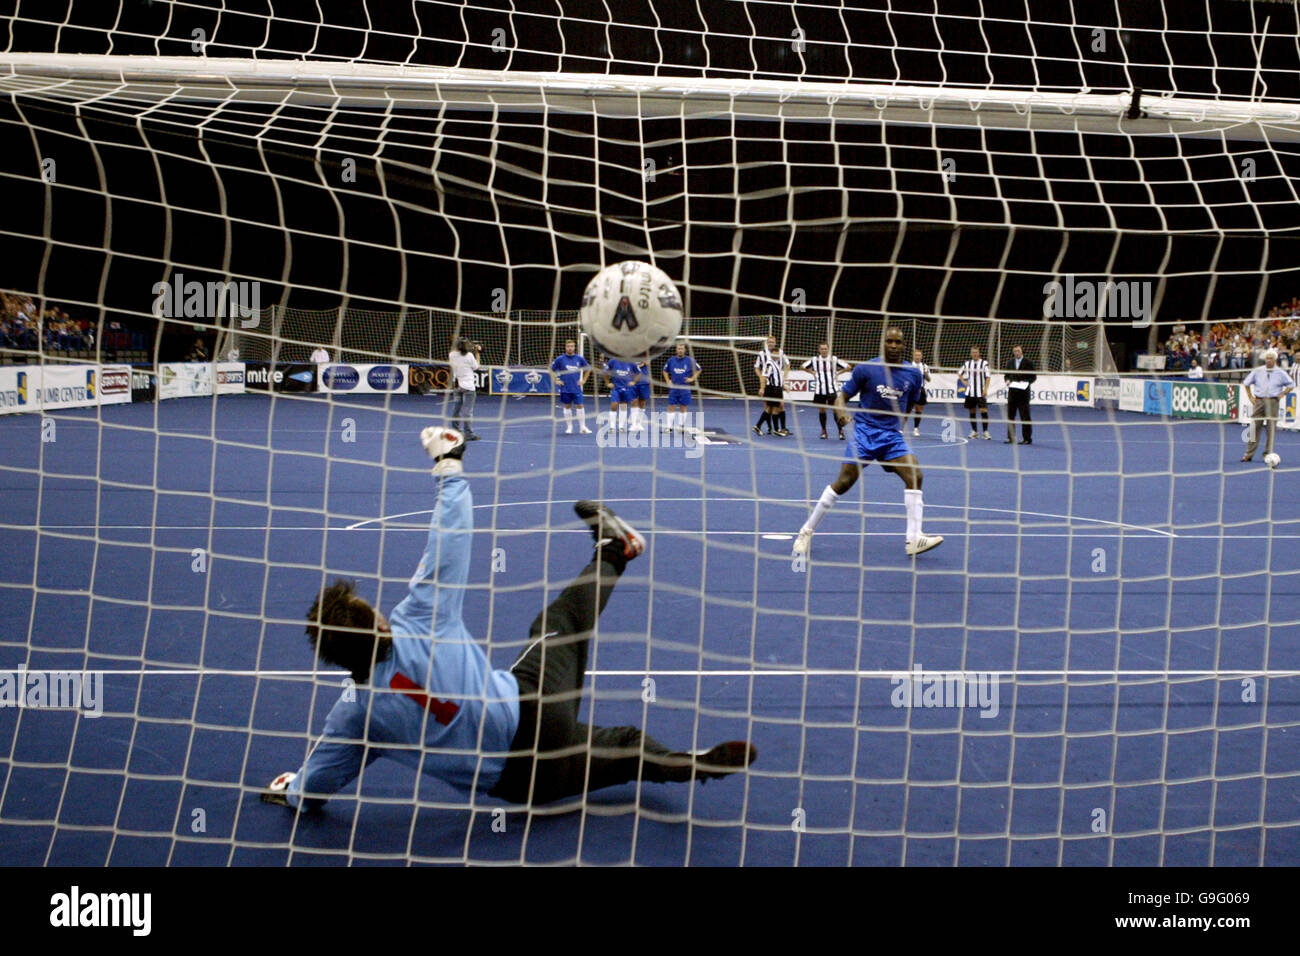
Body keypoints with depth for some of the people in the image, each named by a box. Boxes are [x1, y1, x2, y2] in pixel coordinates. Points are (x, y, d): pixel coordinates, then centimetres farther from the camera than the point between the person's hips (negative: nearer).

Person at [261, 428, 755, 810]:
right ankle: (611, 549, 41)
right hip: (532, 710, -1)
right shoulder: (421, 620, -24)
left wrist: (292, 787, 19)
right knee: (561, 624, 27)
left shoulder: (355, 713, -18)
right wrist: (447, 462, -2)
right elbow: (452, 536, -15)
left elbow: (310, 792, -3)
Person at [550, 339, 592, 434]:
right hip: (565, 389, -1)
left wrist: (584, 380, 9)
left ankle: (583, 427, 0)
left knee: (580, 406, -4)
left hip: (577, 388, 1)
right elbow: (551, 370, 8)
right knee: (567, 407, 5)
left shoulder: (579, 359, 3)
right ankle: (569, 427, 14)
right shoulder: (560, 359, -2)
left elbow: (587, 369, 18)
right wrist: (556, 380, 0)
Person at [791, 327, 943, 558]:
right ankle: (806, 532, 5)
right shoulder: (866, 369, -5)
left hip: (892, 436, 3)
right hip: (864, 432, -3)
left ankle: (914, 539, -16)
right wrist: (840, 411, -21)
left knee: (914, 475, -18)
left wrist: (899, 424, 14)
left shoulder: (913, 375, 5)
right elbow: (842, 396, -1)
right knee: (844, 482, -10)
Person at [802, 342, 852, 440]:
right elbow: (803, 366, 14)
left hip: (832, 389, -2)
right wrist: (812, 372, 8)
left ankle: (841, 431, -2)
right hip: (819, 390, 2)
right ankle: (823, 431, 20)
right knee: (821, 410, 8)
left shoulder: (834, 359, -1)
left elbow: (848, 367, 2)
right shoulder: (815, 360, 2)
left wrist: (838, 373, 1)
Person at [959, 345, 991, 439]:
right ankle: (974, 431, 16)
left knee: (983, 410, -12)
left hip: (981, 392, -3)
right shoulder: (967, 363, 7)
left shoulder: (984, 363, -2)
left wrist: (985, 389, -12)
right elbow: (959, 374, 20)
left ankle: (985, 431, -8)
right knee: (972, 412, 7)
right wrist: (964, 382, 5)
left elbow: (987, 378, -3)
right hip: (970, 392, 3)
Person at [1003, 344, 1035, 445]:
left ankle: (1027, 438, 4)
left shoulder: (1028, 363, -3)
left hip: (1023, 392, -5)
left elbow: (1033, 377, -2)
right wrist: (1007, 380, -4)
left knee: (1025, 417, -1)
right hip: (1012, 392, 5)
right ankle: (1010, 437, 14)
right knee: (1010, 415, 6)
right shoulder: (1011, 362, 10)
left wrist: (1026, 382, -18)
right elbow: (1007, 375, 16)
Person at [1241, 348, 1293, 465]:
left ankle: (1268, 454, 8)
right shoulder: (1257, 371, 6)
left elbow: (1290, 385, 12)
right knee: (1254, 426, -1)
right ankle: (1249, 454, 6)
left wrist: (1282, 394, -1)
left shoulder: (1280, 373, 4)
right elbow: (1246, 384, 14)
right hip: (1259, 400, 1)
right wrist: (1250, 397, 6)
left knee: (1272, 428, -1)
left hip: (1273, 402, -1)